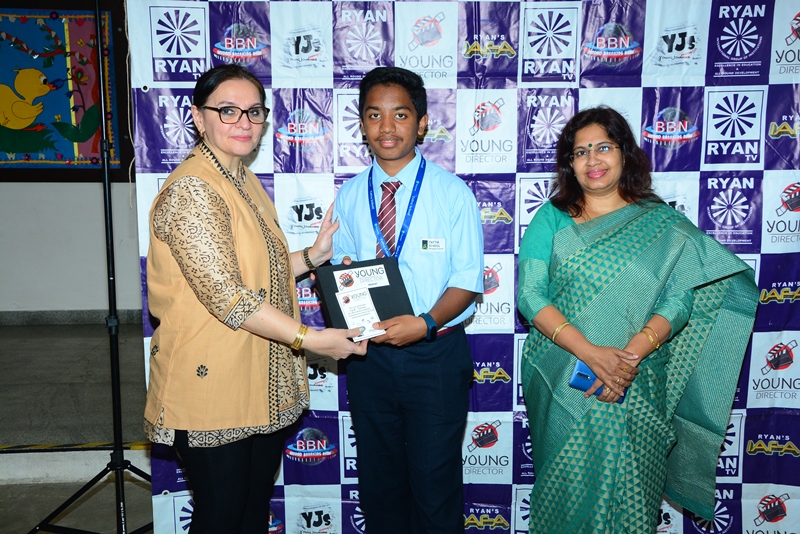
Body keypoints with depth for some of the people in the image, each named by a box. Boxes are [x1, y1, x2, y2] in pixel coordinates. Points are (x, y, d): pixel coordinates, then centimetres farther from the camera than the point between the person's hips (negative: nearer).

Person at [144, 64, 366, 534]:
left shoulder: (245, 181, 11)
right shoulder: (191, 190, -18)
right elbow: (226, 296, -24)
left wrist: (312, 257, 4)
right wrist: (311, 339, -23)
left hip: (263, 384, 9)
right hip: (212, 384, -8)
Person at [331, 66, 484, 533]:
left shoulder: (453, 193, -6)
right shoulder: (349, 197, 4)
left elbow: (468, 280, -8)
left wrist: (425, 323, -24)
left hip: (436, 355, -3)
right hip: (369, 354, 3)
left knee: (436, 482, 8)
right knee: (378, 478, 17)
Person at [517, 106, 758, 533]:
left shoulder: (662, 223, 3)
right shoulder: (552, 218, 2)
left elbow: (679, 301, -5)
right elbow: (530, 294, -8)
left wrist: (631, 355, -21)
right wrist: (591, 353, -19)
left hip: (635, 388, 0)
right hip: (560, 385, 0)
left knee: (624, 488, 8)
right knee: (566, 487, 8)